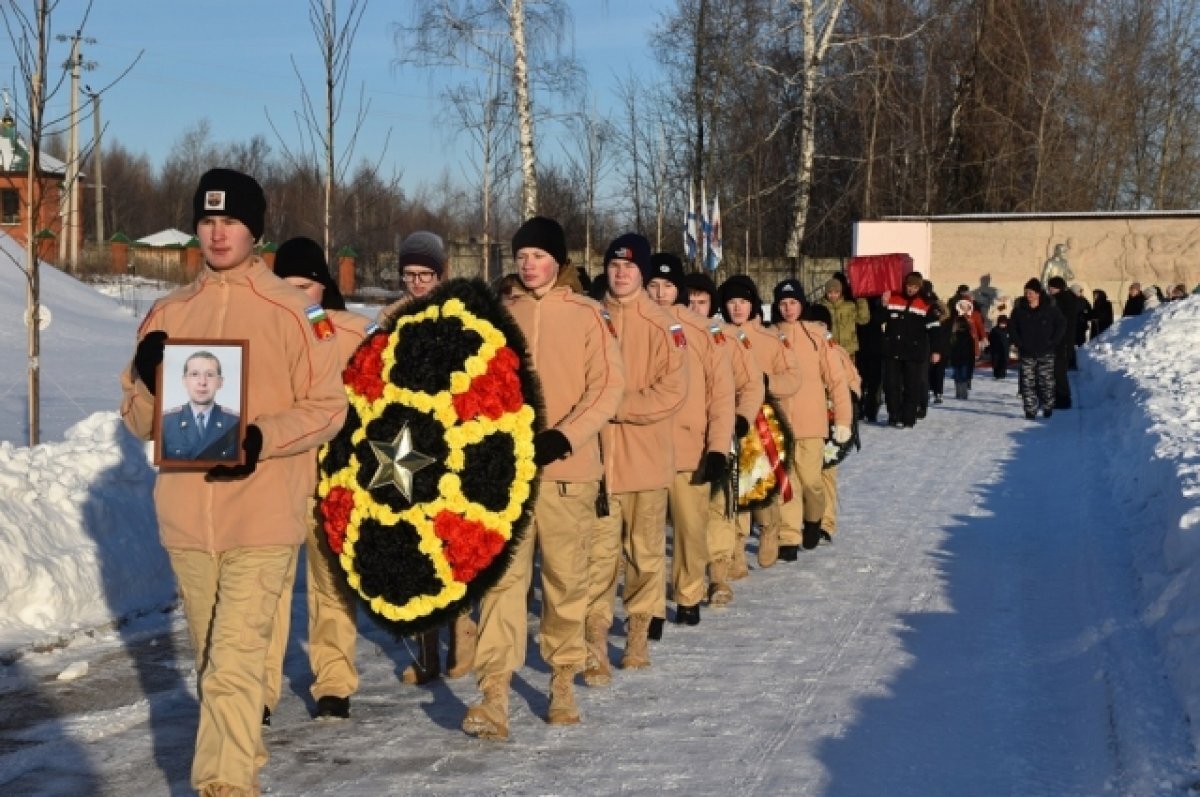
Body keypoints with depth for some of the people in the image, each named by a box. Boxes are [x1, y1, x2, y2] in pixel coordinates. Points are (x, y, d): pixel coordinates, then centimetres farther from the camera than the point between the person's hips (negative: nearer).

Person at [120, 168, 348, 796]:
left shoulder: (294, 312, -3)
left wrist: (262, 438, -18)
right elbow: (138, 416, 12)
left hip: (262, 514, -5)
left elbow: (327, 409, -3)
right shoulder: (168, 313, 10)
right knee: (212, 655, 15)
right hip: (186, 514, 5)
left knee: (235, 658, -13)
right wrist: (149, 382, -10)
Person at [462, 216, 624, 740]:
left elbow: (608, 386, -5)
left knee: (566, 577, 6)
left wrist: (566, 435, -17)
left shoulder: (586, 315, 1)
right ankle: (494, 693, -9)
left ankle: (563, 680, 22)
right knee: (502, 575, -6)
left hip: (568, 467, -2)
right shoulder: (502, 315, 10)